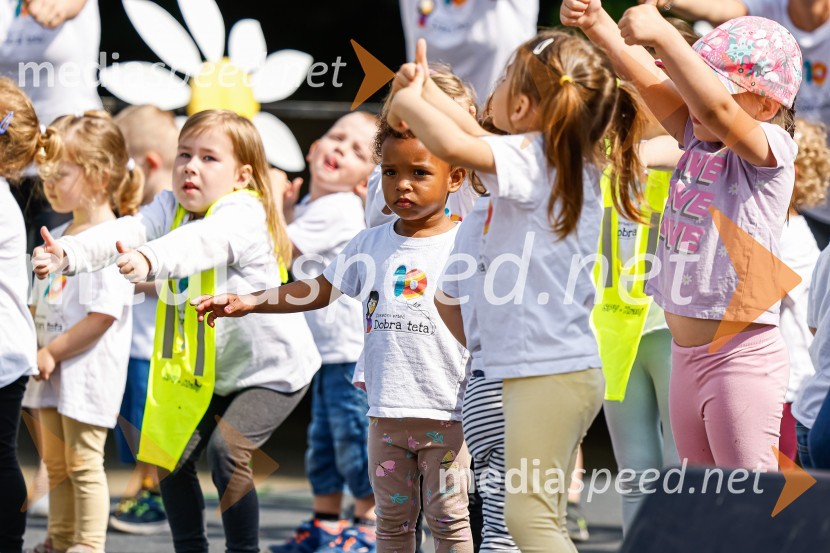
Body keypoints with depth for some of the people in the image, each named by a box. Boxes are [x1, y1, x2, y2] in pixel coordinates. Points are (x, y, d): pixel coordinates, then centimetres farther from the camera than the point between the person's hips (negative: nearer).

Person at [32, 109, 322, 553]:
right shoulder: (173, 208, -4)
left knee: (227, 448, -23)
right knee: (174, 456, 5)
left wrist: (149, 261, -68)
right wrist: (68, 254, -44)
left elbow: (202, 242, -47)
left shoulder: (244, 214, -25)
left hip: (271, 368, -8)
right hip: (208, 372, 8)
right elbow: (127, 231, -23)